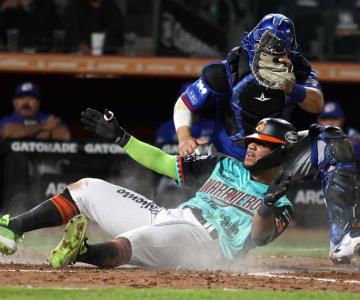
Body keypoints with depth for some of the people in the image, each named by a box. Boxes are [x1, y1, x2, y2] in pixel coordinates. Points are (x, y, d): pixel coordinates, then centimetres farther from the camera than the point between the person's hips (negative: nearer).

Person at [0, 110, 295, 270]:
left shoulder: (281, 205, 5)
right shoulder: (225, 167, 22)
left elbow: (259, 237, -16)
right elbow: (164, 162, 21)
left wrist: (266, 208, -37)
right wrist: (119, 136, 16)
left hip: (204, 242, -7)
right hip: (166, 218, 7)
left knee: (135, 240, -40)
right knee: (86, 188, 3)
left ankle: (81, 252, -65)